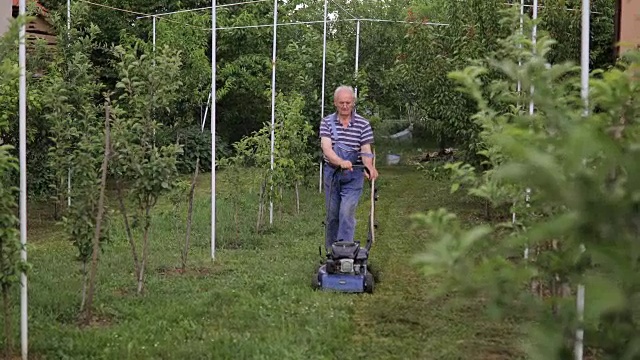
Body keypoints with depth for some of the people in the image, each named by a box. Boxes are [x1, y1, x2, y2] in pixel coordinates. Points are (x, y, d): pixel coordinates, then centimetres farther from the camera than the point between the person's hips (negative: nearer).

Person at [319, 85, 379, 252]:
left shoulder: (363, 124, -2)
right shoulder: (327, 122, -2)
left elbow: (366, 150, -6)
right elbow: (326, 148, -16)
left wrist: (369, 166, -29)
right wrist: (341, 162, -36)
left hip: (353, 175, -2)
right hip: (332, 173, 2)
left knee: (347, 212, -15)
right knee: (332, 215, 10)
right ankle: (331, 251, 24)